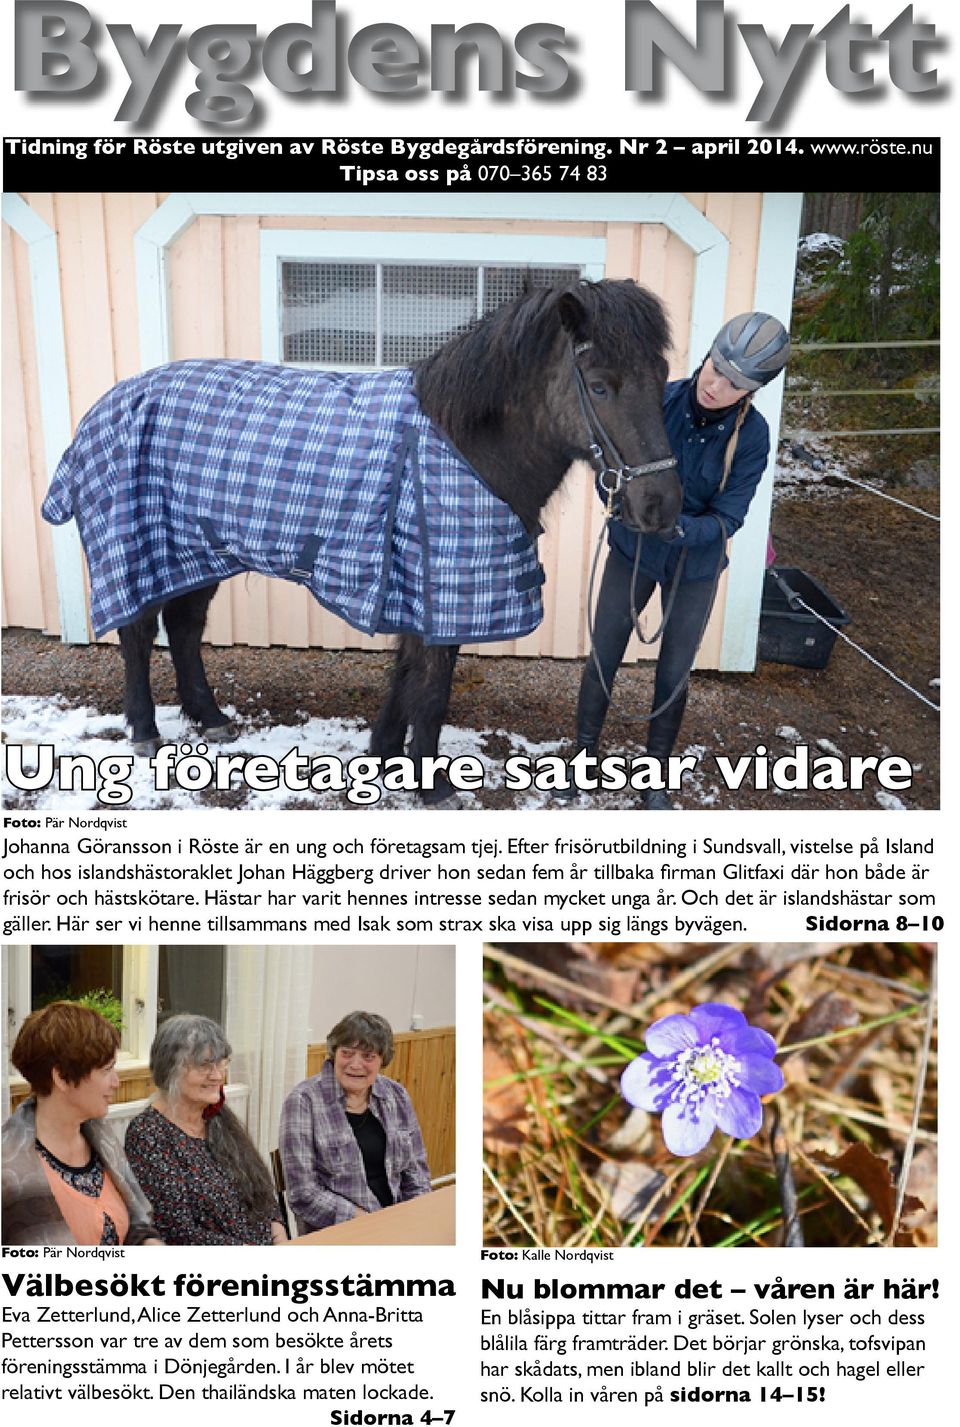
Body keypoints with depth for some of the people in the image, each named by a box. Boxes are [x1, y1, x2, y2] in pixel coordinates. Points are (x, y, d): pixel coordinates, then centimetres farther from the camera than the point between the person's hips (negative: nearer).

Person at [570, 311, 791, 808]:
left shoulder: (751, 435, -20)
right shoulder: (657, 399, -20)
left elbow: (726, 519, -20)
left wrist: (681, 530, -39)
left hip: (694, 566, 0)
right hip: (631, 552, 0)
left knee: (674, 674, 12)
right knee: (602, 660, 8)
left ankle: (656, 778, 31)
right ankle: (584, 754, 30)